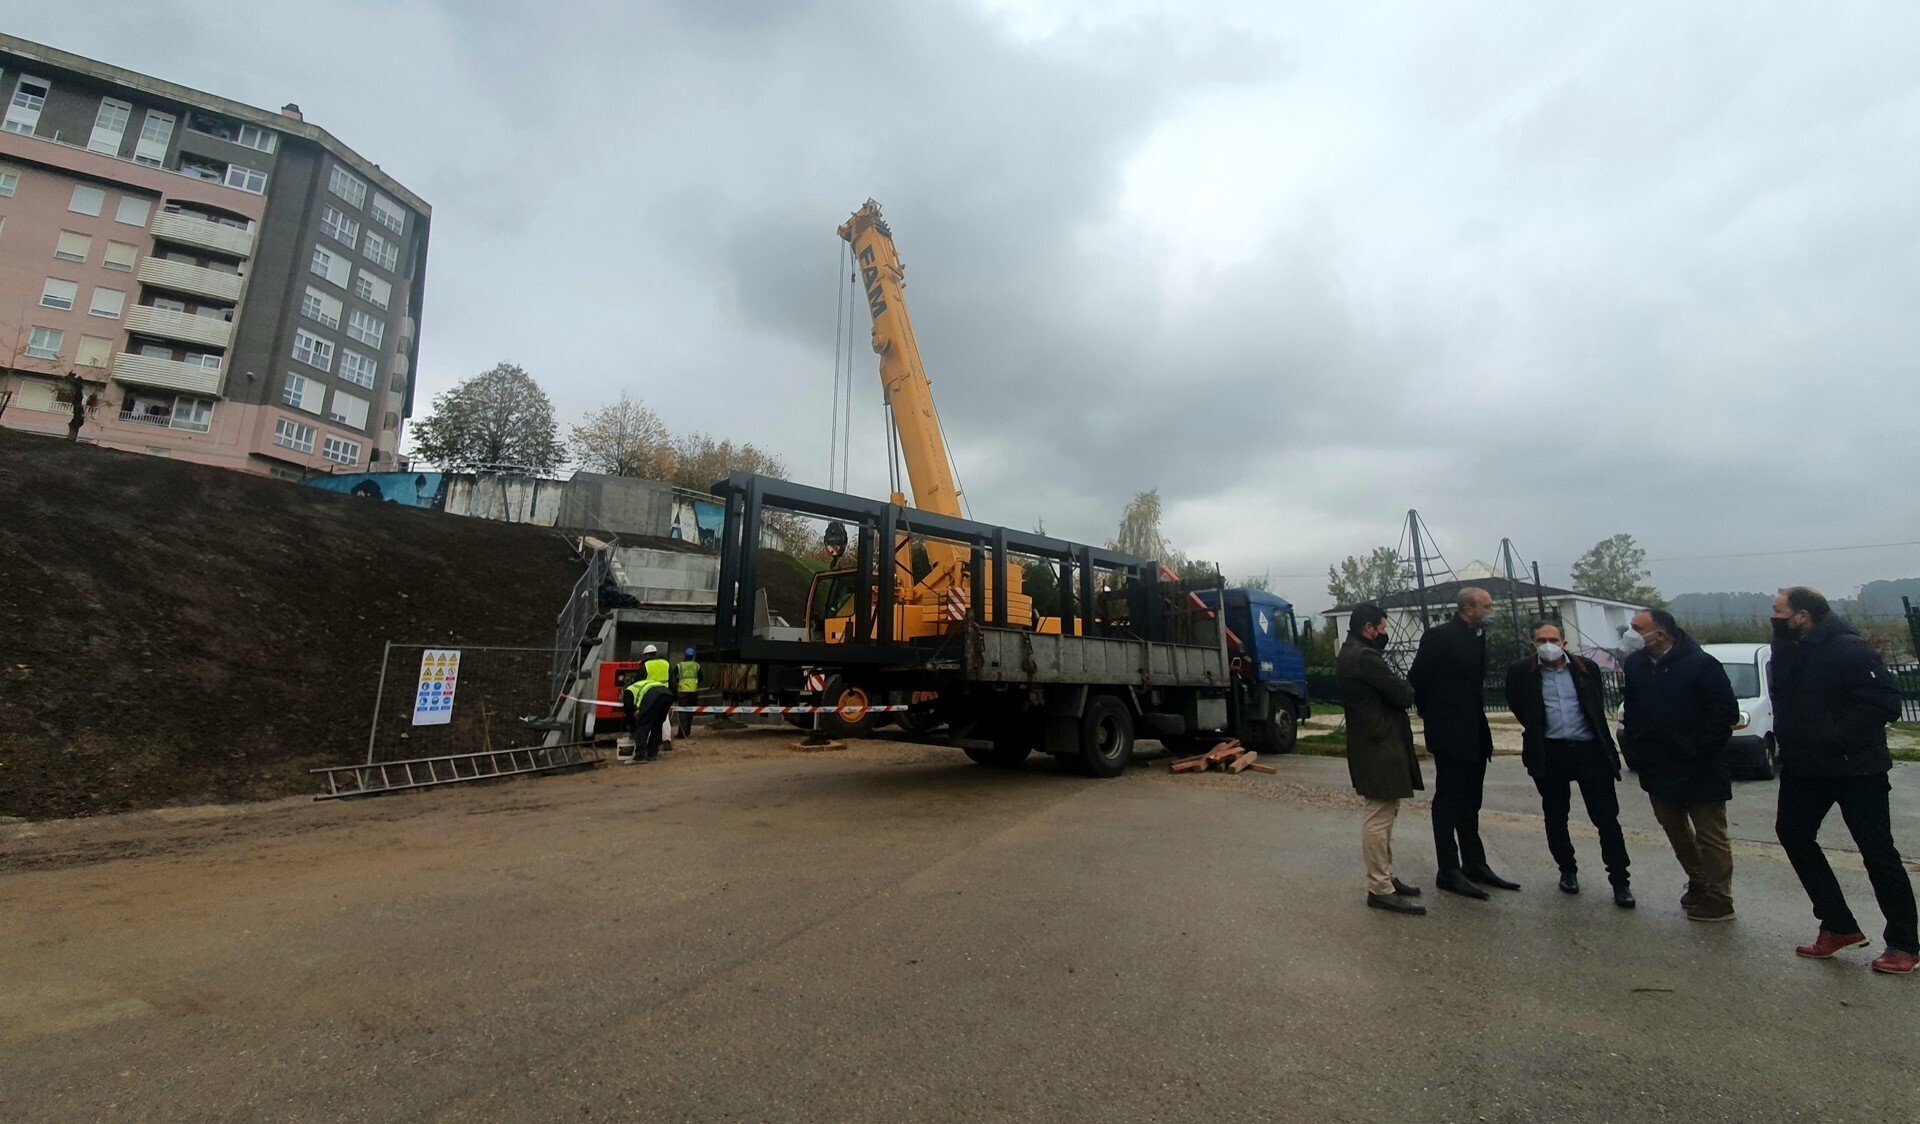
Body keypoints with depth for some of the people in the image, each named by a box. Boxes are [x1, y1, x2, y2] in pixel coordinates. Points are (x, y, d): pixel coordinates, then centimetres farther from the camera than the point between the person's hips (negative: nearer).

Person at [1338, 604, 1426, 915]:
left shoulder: (1351, 653, 14)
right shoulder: (1364, 657, -20)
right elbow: (1404, 695, -19)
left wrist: (1400, 689, -3)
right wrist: (1408, 689, 2)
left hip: (1375, 744, 11)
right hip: (1380, 746, -11)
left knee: (1383, 813, 20)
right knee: (1379, 816, -6)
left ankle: (1385, 877, 31)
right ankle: (1380, 889, 1)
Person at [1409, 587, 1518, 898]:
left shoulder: (1478, 637, 10)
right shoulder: (1439, 636, -15)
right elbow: (1416, 679, -12)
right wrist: (1430, 713, -1)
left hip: (1475, 735, 8)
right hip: (1451, 733, -8)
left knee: (1470, 803, 17)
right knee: (1448, 802, 0)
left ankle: (1475, 865, 28)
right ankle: (1449, 872, 7)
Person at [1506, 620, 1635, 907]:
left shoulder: (1587, 668, 4)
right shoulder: (1521, 672, -1)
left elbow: (1598, 704, 15)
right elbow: (1517, 705, 12)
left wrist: (1602, 741, 12)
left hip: (1590, 749, 1)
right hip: (1550, 753, 0)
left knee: (1607, 818, 1)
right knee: (1556, 818, 10)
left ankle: (1620, 881, 10)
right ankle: (1567, 871, 26)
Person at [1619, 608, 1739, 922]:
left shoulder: (1701, 664, -14)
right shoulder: (1635, 664, 4)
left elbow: (1726, 713, -13)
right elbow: (1631, 711, 12)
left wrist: (1701, 751, -16)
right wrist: (1634, 750, 5)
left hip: (1700, 771, -6)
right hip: (1658, 771, 6)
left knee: (1710, 836, 4)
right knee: (1676, 831, 19)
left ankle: (1718, 900, 14)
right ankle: (1698, 884, 36)